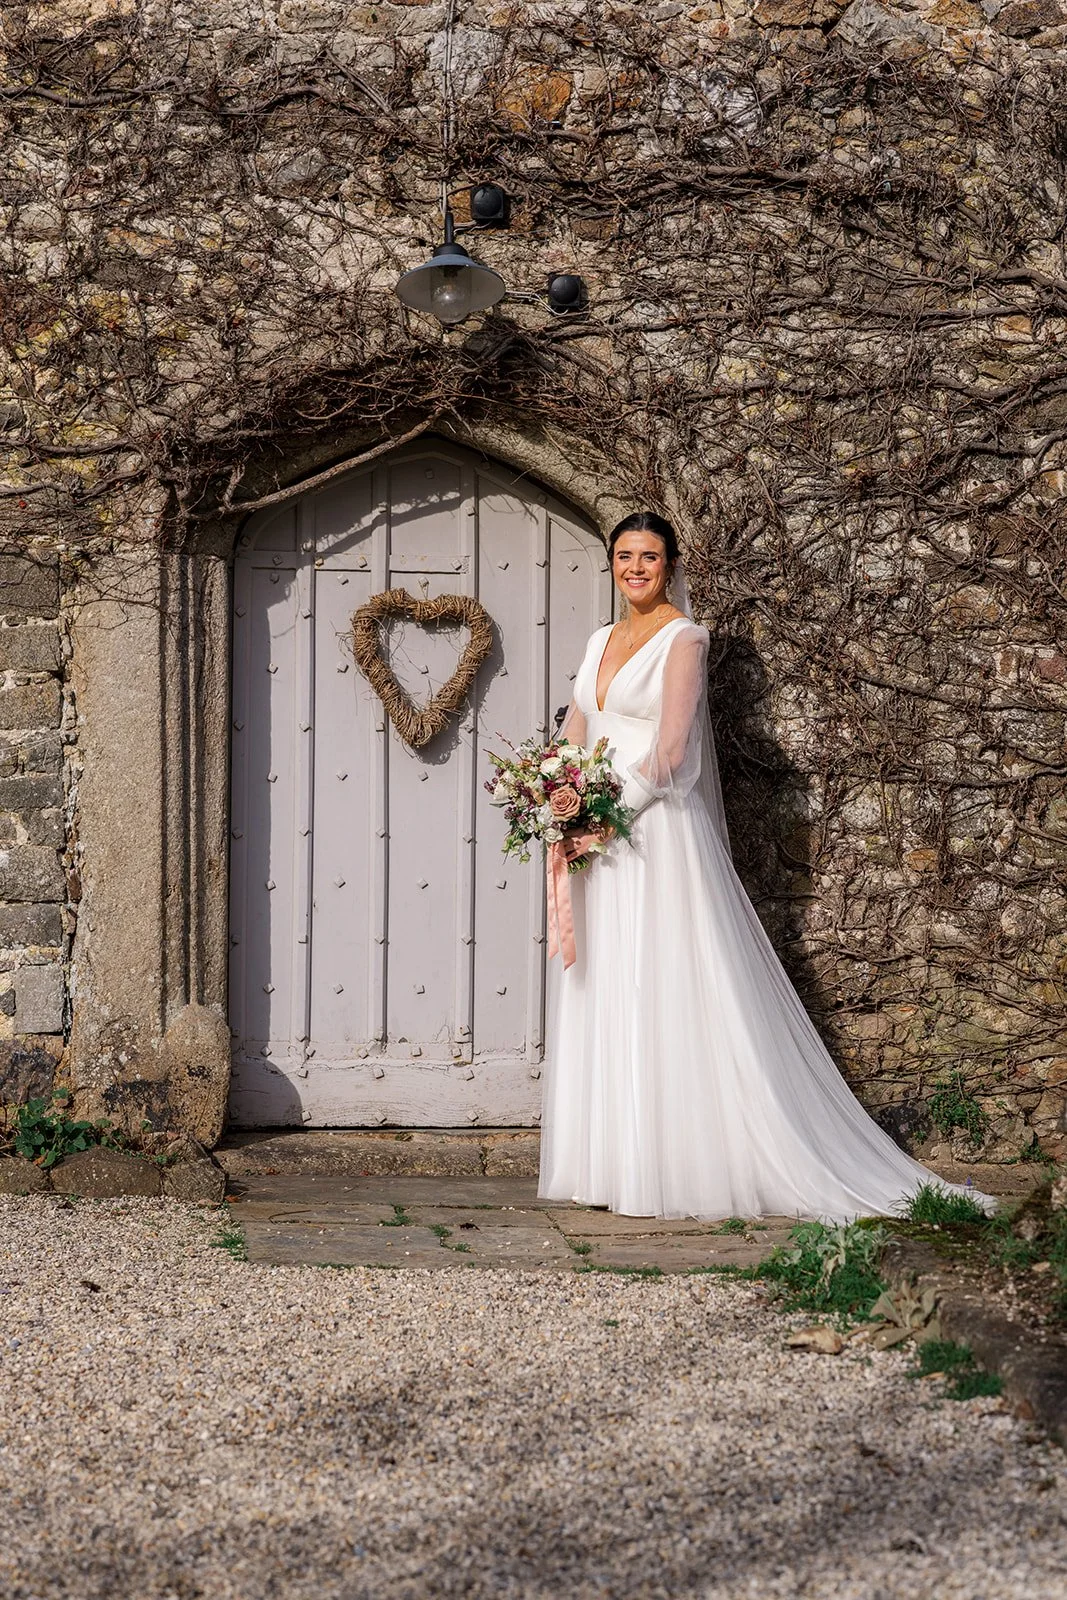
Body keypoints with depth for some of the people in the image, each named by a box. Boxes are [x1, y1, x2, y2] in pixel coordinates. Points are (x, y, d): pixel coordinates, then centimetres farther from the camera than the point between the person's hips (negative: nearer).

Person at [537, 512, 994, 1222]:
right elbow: (574, 732, 18)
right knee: (600, 996, 7)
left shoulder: (683, 638, -5)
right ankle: (609, 1162, 13)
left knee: (663, 993, -7)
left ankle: (683, 1167, -3)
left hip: (655, 832, -7)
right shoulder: (602, 640, 16)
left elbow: (669, 749, -13)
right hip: (596, 832, 7)